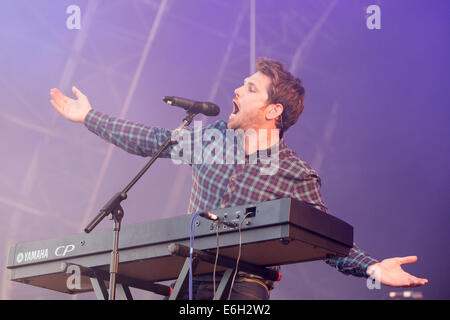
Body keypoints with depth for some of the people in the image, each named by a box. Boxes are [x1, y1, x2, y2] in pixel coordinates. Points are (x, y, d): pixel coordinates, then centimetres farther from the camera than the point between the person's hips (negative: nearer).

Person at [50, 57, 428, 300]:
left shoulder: (298, 177, -7)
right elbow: (150, 140, 17)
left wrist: (372, 267, -25)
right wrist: (89, 117, 25)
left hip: (245, 285, -3)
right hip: (189, 280, 4)